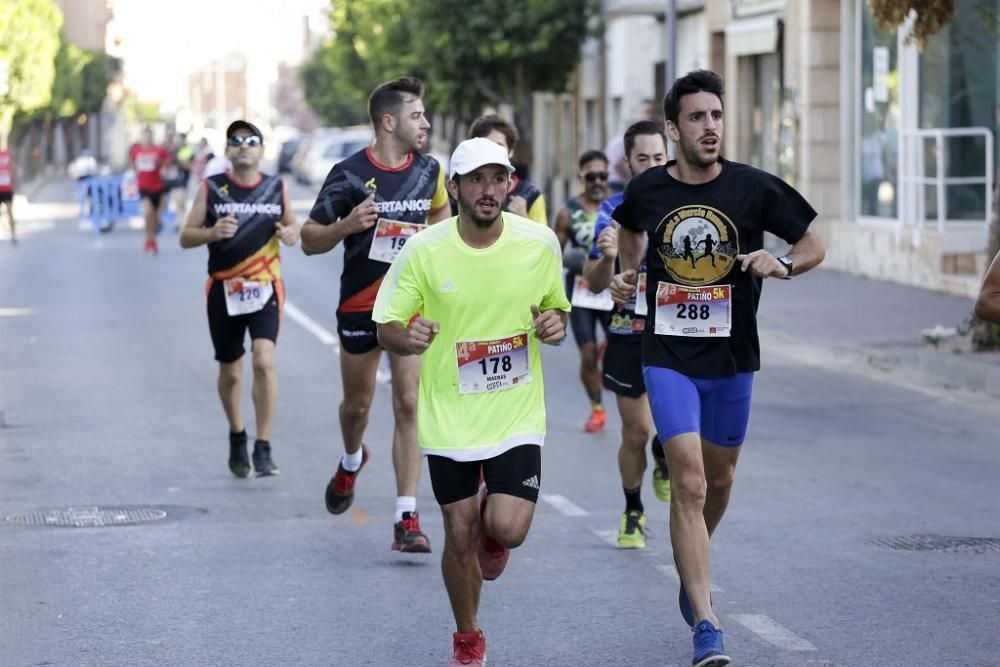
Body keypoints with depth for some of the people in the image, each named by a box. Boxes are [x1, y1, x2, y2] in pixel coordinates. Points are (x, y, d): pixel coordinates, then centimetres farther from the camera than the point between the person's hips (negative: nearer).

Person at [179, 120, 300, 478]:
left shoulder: (277, 188, 4)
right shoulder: (212, 188, 0)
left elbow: (293, 225, 18)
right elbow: (185, 237, 1)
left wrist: (291, 234, -7)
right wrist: (213, 232, -20)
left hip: (265, 288, -1)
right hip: (224, 290, 1)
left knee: (264, 360, -19)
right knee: (230, 372, 10)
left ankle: (263, 447, -13)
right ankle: (237, 437, 35)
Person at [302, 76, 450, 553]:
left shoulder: (428, 170, 1)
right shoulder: (349, 175, -11)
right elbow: (309, 240, -8)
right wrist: (346, 226, -26)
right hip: (360, 305, -1)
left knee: (409, 404, -10)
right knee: (357, 403, 15)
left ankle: (407, 519, -10)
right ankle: (351, 460, 50)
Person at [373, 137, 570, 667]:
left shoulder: (539, 243, -5)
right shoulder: (423, 252, -10)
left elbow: (557, 307, 12)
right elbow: (386, 329, -2)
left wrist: (555, 326, -11)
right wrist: (407, 338, -25)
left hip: (517, 413, 0)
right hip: (448, 417, 0)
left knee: (509, 529, -14)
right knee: (460, 536, 5)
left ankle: (492, 531, 26)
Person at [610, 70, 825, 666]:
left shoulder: (754, 187, -7)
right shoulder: (648, 190, -4)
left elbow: (814, 245, 3)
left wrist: (782, 265, -17)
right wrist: (627, 274, 4)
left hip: (733, 357, 2)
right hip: (669, 355, -2)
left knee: (719, 479, 18)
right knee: (690, 483, -14)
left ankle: (691, 571, 49)